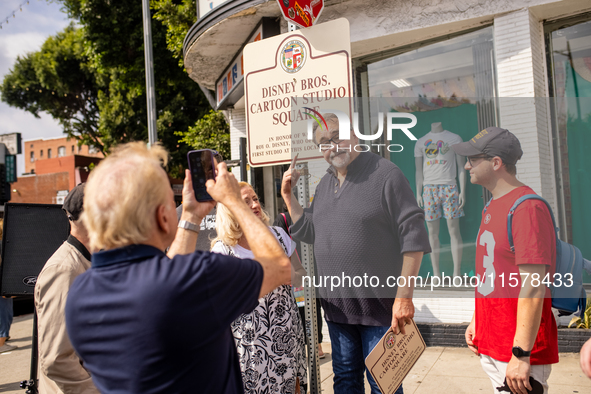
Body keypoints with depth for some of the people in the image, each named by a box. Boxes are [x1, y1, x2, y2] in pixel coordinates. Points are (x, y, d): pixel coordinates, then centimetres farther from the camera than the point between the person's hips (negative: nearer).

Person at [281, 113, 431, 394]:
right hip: (336, 304, 7)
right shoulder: (325, 184, 12)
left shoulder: (385, 174, -11)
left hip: (379, 304, -6)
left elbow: (413, 236, -14)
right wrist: (288, 195, 6)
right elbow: (308, 232, 17)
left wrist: (404, 296, -17)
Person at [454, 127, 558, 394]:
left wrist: (521, 354, -22)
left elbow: (533, 286, -23)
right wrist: (476, 321, 17)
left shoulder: (527, 208, -19)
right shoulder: (491, 207, 11)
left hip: (518, 353, -9)